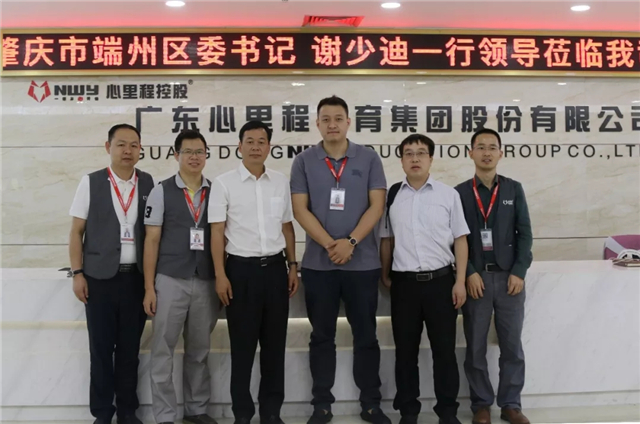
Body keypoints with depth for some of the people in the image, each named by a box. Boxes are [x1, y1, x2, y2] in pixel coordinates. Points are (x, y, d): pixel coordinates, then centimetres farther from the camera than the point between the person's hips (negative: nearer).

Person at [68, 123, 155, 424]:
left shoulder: (149, 184, 3)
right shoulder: (91, 182, 0)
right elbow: (76, 232, 2)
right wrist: (77, 273, -4)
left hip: (137, 278, 1)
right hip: (100, 277, -1)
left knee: (130, 348, 10)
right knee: (101, 348, 6)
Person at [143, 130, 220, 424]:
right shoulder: (161, 192, 0)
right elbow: (152, 241, -1)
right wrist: (149, 287, -5)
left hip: (207, 282, 2)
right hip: (170, 280, -2)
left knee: (200, 351, 14)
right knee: (163, 351, 3)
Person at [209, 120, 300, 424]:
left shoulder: (281, 182, 7)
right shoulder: (224, 183, -3)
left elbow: (287, 228, 13)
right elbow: (217, 232, -4)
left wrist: (293, 266, 9)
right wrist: (220, 275, -9)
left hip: (275, 267, 3)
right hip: (241, 269, -3)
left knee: (275, 342, 10)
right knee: (242, 345, 5)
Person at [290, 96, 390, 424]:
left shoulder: (369, 159, 3)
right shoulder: (303, 162, 3)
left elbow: (376, 206, -2)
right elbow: (300, 209, -3)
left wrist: (351, 242, -14)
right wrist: (330, 244, -15)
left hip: (363, 261, 0)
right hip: (318, 263, 0)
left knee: (366, 335, 8)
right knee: (322, 336, 9)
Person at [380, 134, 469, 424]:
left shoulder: (448, 194, 1)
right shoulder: (392, 195, 5)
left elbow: (460, 239, 2)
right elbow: (386, 239, 12)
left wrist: (460, 281, -4)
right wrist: (385, 276, 12)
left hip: (440, 280, -1)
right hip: (404, 282, 1)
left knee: (444, 349, 6)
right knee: (405, 350, 9)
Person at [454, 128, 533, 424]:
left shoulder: (514, 189, 8)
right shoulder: (460, 193, 4)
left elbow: (525, 233, 5)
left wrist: (519, 272, -5)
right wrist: (468, 273, -9)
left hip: (509, 276, 1)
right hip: (475, 277, -1)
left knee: (512, 345, 5)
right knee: (476, 347, 4)